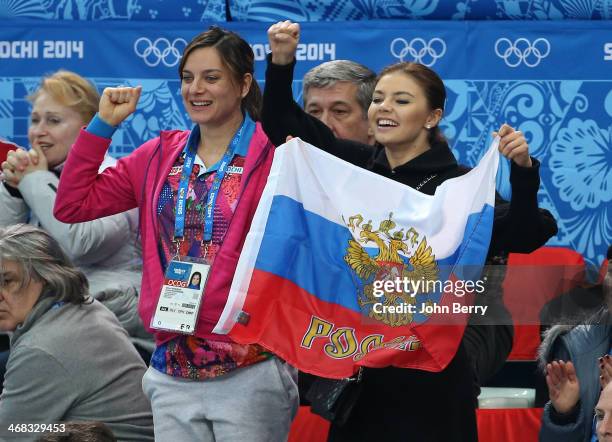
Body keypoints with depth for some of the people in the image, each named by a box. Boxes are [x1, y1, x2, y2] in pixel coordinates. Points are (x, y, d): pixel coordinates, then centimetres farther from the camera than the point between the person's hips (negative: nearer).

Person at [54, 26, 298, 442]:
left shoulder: (274, 153, -6)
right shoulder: (159, 156, 12)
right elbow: (73, 204, 12)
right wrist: (104, 124, 6)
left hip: (249, 372, -5)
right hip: (172, 370, 5)